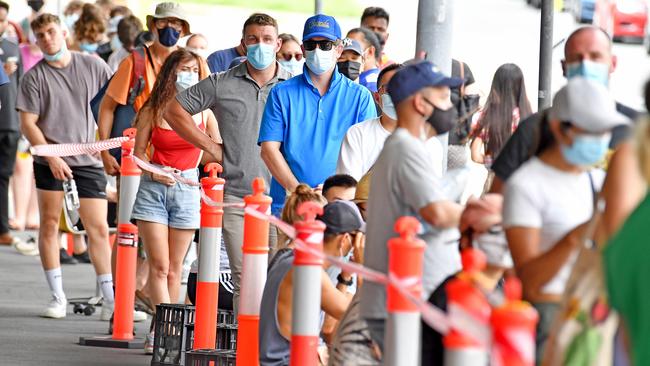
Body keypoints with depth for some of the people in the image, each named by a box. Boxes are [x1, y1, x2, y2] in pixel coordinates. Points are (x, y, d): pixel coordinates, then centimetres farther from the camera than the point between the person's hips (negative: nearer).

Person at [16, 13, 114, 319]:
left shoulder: (93, 66, 4)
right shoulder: (35, 77, -1)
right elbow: (27, 124, -4)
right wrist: (52, 157, -14)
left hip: (88, 160, 1)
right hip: (50, 161, -1)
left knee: (99, 229, -2)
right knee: (49, 224, 0)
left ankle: (110, 300, 1)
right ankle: (57, 297, 8)